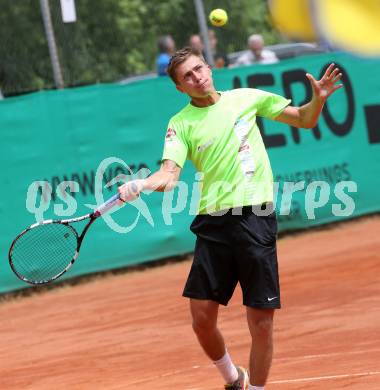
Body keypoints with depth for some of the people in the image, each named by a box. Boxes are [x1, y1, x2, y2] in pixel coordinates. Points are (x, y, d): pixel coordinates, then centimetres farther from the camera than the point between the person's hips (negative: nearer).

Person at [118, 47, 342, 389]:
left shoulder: (246, 98, 9)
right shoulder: (181, 124, 5)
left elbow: (305, 120, 18)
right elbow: (170, 175, -7)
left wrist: (318, 99, -3)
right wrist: (140, 185, -27)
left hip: (256, 218, -1)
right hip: (213, 223, 1)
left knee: (261, 324, -4)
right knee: (202, 320, 0)